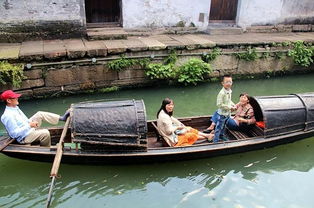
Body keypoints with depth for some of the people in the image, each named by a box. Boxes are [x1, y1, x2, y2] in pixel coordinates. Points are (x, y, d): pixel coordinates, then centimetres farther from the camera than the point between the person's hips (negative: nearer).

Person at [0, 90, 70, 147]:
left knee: (40, 114, 3)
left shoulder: (15, 108, 6)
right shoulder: (8, 116, -25)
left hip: (29, 129, 10)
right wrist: (29, 125, -27)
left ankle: (61, 118, 1)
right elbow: (15, 133, -28)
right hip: (24, 137, -10)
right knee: (45, 133, -24)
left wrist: (31, 122, 0)